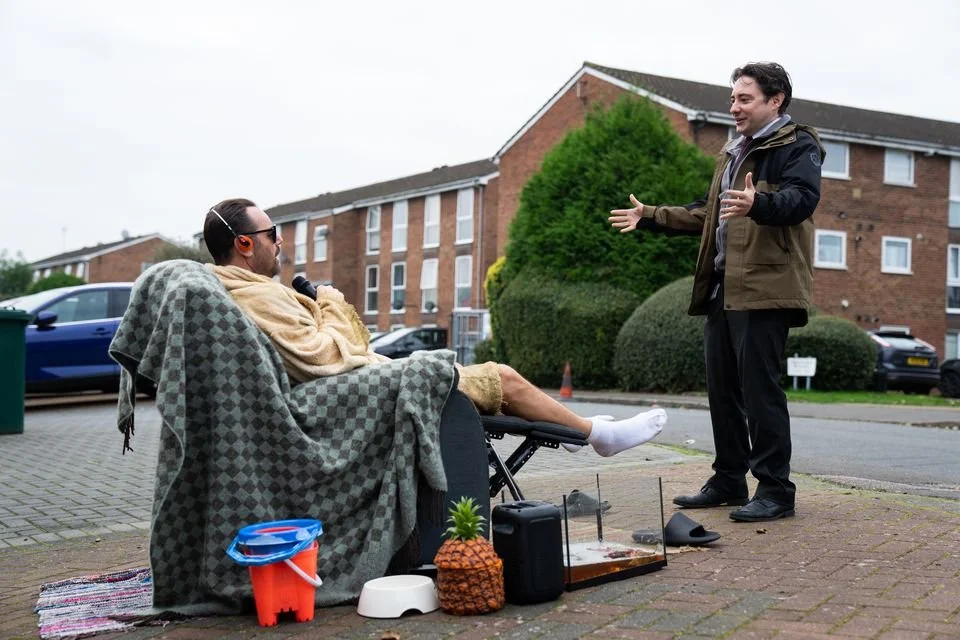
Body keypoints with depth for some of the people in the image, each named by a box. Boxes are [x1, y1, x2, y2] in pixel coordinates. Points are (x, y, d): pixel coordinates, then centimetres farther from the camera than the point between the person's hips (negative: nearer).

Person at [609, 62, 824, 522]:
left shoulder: (797, 146, -3)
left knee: (759, 388, -9)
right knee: (722, 387, 11)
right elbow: (705, 215, 33)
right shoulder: (733, 152, 26)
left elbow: (802, 199, -22)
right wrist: (650, 217, 28)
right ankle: (729, 481, 21)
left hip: (764, 289, -9)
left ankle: (775, 489, -2)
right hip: (722, 288, 9)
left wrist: (757, 204, -41)